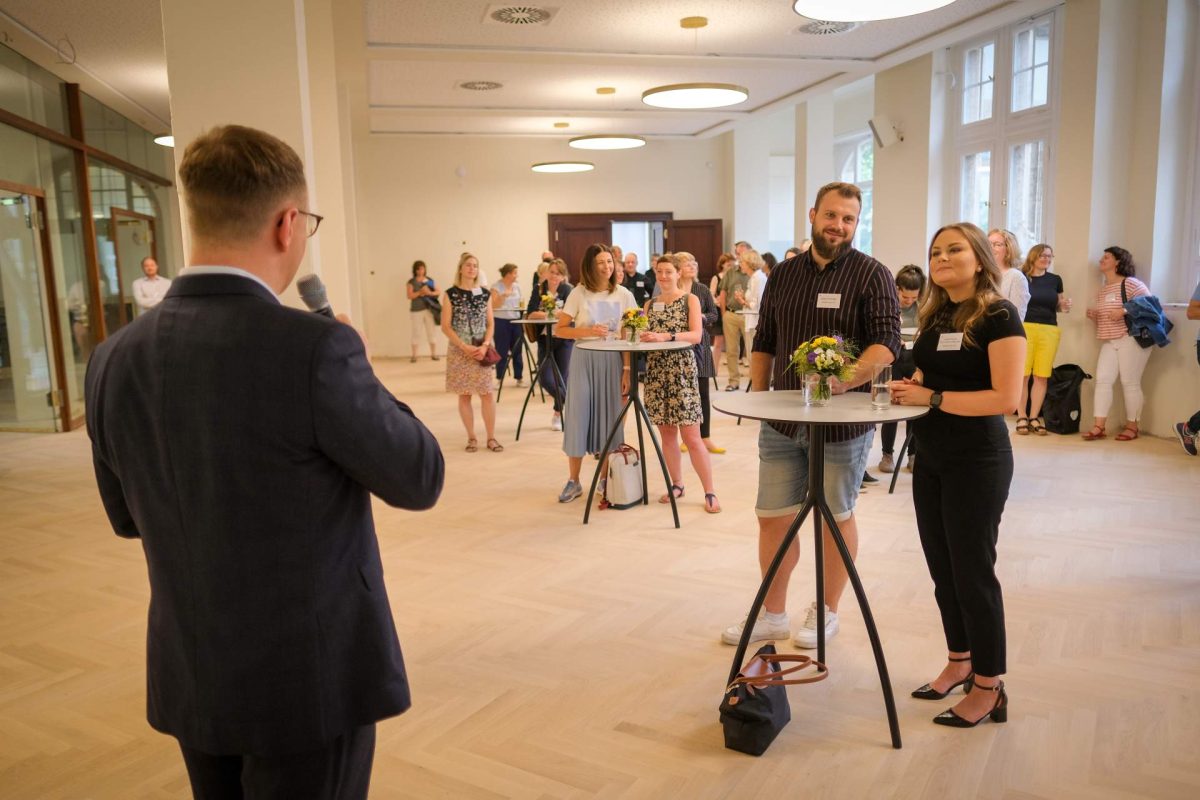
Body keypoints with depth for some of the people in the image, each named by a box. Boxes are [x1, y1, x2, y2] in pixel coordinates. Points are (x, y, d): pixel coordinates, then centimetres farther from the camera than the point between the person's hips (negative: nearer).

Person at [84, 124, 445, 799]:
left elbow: (128, 516, 10)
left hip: (188, 679, 6)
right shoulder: (315, 349, -24)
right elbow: (420, 479, -11)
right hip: (311, 678, -5)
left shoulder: (115, 359, -4)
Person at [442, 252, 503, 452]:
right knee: (464, 395, 4)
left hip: (481, 351, 2)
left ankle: (491, 437, 7)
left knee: (487, 394, 0)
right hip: (459, 351, -2)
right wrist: (465, 347, -15)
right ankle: (471, 438, 13)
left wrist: (485, 346, -11)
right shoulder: (450, 294, -2)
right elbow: (446, 326, -5)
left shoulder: (485, 294, 6)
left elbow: (490, 324, 5)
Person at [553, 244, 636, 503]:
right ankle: (573, 481, 11)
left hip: (612, 361, 1)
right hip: (583, 360, -1)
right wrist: (588, 331, -16)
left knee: (609, 418, 6)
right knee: (579, 416, 0)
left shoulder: (623, 295, 2)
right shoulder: (579, 293, -2)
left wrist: (627, 369, -6)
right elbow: (559, 330, -2)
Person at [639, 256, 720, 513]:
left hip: (682, 370, -4)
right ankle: (677, 485, 21)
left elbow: (696, 335, -13)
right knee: (666, 433, 7)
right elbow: (645, 336, 14)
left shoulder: (690, 299, 1)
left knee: (691, 437, -6)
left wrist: (666, 336, -25)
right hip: (656, 371, 4)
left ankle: (709, 492, 1)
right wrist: (643, 336, -7)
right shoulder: (650, 304, 13)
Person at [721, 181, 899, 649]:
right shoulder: (783, 275, 10)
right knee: (773, 518, 9)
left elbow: (886, 340, -15)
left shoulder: (871, 275, -5)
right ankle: (772, 615, 25)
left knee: (837, 517, 10)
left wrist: (844, 380, -31)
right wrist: (758, 399, 9)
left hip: (843, 423, -4)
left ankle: (826, 614, 28)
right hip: (782, 420, 5)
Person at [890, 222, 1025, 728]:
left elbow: (1005, 398, -20)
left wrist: (931, 398, -21)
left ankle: (989, 689, 16)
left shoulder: (998, 315, -12)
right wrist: (906, 389, -3)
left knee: (972, 571, 1)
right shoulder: (935, 316, 9)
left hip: (977, 460, -7)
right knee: (942, 567, 14)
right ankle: (959, 663, 32)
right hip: (931, 456, 7)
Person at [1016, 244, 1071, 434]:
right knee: (1022, 375, -5)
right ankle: (1021, 417, 2)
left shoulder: (1055, 280, 13)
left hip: (1049, 331, 4)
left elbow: (1057, 306, 22)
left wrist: (1064, 307, 0)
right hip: (1025, 328, -3)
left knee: (1042, 376, 2)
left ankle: (1034, 417, 9)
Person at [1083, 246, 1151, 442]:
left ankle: (1132, 427, 6)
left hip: (1131, 339, -7)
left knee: (1130, 383, -3)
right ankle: (1099, 427, -5)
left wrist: (1124, 311, -22)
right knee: (1102, 380, -3)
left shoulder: (1130, 284, -7)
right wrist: (1093, 316, 4)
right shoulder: (1102, 289, 17)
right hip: (1109, 341, 7)